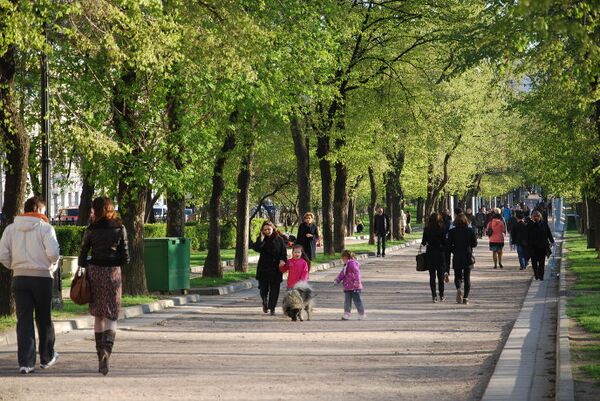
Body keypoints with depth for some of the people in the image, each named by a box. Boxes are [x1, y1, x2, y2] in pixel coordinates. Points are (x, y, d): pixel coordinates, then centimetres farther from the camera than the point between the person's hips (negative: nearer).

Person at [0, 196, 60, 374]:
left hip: (19, 278, 2)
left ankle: (26, 362, -5)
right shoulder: (45, 228, -7)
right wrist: (52, 266, 2)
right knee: (44, 319, 13)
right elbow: (53, 253, -18)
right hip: (42, 277, -2)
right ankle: (47, 357, 25)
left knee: (24, 320, 2)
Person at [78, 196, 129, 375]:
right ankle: (106, 351, -23)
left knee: (98, 316, 14)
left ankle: (101, 356, 17)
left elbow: (82, 258, -1)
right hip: (113, 273, -1)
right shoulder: (120, 229, -1)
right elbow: (125, 258, -2)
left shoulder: (91, 230, -2)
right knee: (111, 317, 1)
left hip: (94, 273, 1)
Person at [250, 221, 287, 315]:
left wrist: (282, 260, -14)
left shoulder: (279, 239, 3)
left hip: (275, 268, 0)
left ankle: (272, 308, 5)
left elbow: (284, 252, 4)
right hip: (263, 268, 0)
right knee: (263, 288, 1)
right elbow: (257, 248, -16)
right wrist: (262, 238, -15)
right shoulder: (260, 239, 4)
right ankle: (265, 302, 29)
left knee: (274, 289, -2)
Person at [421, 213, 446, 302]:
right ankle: (441, 295, 13)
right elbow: (444, 242, -8)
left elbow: (423, 242, -1)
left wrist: (423, 244, 19)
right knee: (440, 275, 10)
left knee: (432, 275, 6)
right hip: (439, 254, -1)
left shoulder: (426, 229, -4)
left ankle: (434, 295, 1)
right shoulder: (441, 229, -9)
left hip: (429, 253, 1)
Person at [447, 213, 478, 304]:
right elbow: (474, 244, 2)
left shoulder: (452, 232, -5)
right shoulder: (470, 231, -3)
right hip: (468, 257, 1)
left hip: (457, 257, -1)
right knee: (467, 278, 9)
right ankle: (465, 297, 2)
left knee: (457, 276, 11)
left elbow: (449, 245, -5)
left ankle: (459, 289, -19)